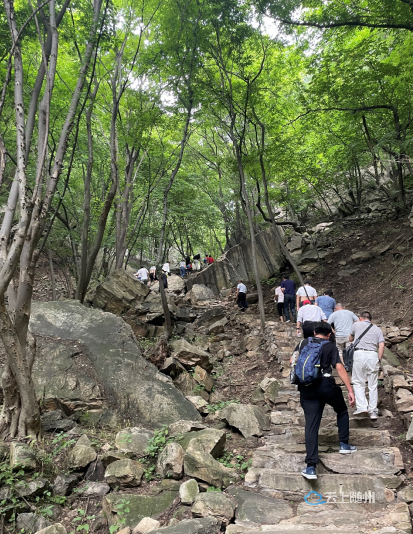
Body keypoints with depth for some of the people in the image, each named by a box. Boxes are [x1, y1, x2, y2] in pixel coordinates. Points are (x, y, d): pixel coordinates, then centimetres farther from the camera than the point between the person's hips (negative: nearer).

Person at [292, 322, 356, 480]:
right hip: (326, 384, -2)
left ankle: (311, 468, -6)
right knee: (342, 411, 28)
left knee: (311, 425, 0)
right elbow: (339, 368, -6)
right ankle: (344, 444, 31)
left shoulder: (303, 343, 14)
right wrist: (350, 390, -6)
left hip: (306, 388, 2)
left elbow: (293, 361, 9)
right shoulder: (331, 346, 6)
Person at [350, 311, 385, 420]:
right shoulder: (377, 329, 19)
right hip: (373, 355, 2)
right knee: (373, 385, 8)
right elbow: (381, 346, 6)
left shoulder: (357, 324, 14)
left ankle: (362, 406, -6)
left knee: (358, 382, 7)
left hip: (359, 354, -2)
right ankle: (373, 411, 11)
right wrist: (379, 360, 8)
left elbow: (351, 339, 27)